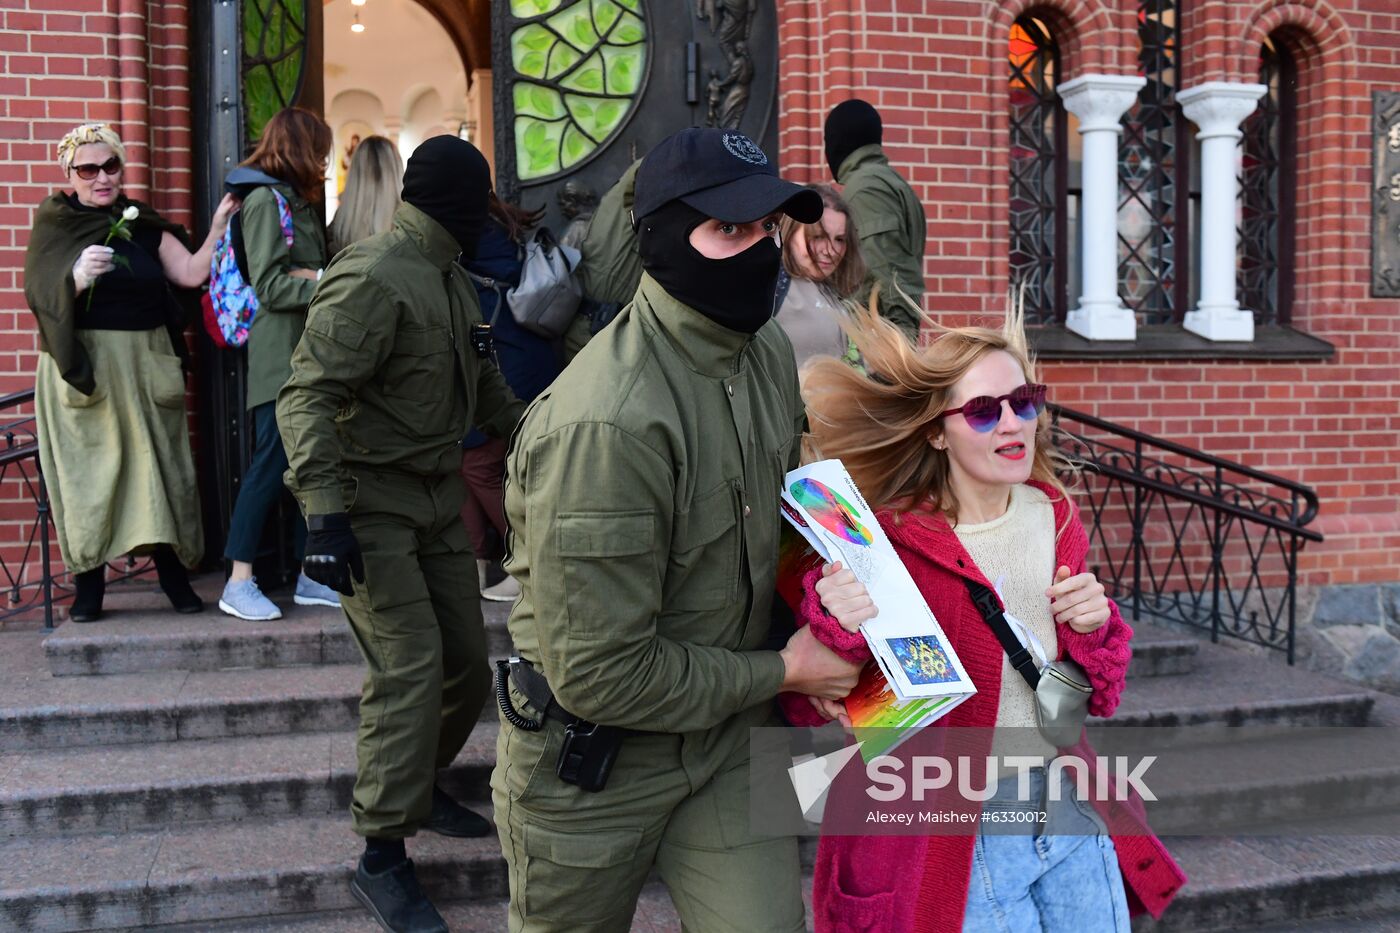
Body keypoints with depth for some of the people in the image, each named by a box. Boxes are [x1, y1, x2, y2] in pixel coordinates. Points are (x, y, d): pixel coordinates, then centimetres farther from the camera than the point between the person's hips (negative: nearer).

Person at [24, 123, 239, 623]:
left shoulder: (144, 224, 12)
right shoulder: (55, 225, 3)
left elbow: (191, 273, 3)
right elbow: (39, 293, -9)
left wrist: (218, 227, -6)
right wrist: (77, 277, -28)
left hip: (145, 365, 3)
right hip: (83, 369, -3)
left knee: (158, 464, 1)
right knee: (87, 471, 0)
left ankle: (174, 575, 8)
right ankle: (88, 585, 7)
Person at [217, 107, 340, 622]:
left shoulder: (297, 201, 21)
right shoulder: (265, 199, -7)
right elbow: (269, 286, -14)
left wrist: (311, 276, -2)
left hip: (308, 351, 9)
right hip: (279, 353, -9)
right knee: (272, 461, -9)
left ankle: (307, 577, 15)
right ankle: (239, 583, -3)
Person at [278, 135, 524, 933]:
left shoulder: (451, 279, 12)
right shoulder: (375, 278, -17)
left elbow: (482, 383, 25)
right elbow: (308, 397, -22)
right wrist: (325, 511, -29)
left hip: (440, 499, 9)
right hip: (373, 506, -8)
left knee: (468, 664, 11)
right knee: (412, 670, -12)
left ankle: (419, 786, 36)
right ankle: (384, 860, 1)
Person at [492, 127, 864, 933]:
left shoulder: (769, 351, -4)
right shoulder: (606, 423, -30)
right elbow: (599, 676, -27)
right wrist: (780, 674, -15)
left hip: (731, 736, 6)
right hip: (593, 764, -5)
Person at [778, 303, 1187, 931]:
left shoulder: (1053, 518, 1)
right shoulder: (888, 542, -17)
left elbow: (1097, 696, 10)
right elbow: (810, 710, -13)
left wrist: (1094, 629, -11)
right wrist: (835, 632, -32)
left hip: (1069, 811, 6)